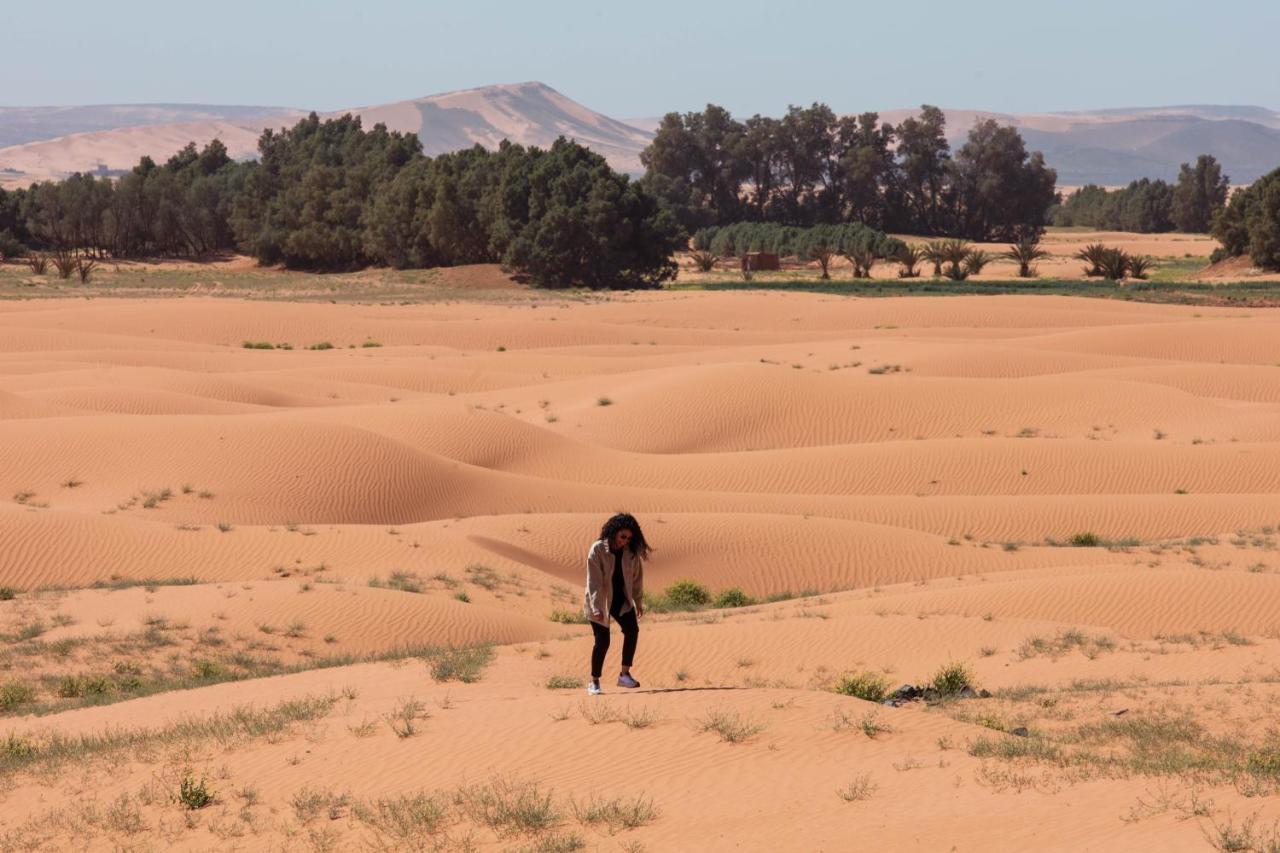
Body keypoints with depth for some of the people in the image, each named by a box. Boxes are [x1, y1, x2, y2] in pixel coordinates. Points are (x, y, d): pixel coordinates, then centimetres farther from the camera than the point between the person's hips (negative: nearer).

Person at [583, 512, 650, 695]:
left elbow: (636, 577, 6)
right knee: (602, 640, -7)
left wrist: (639, 602, 8)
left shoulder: (631, 552, -4)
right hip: (600, 601, -4)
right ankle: (594, 682, 7)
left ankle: (624, 674, -9)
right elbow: (594, 581, -21)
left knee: (632, 630, -14)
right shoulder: (597, 549, -18)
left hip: (621, 599, 4)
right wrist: (596, 608, -26)